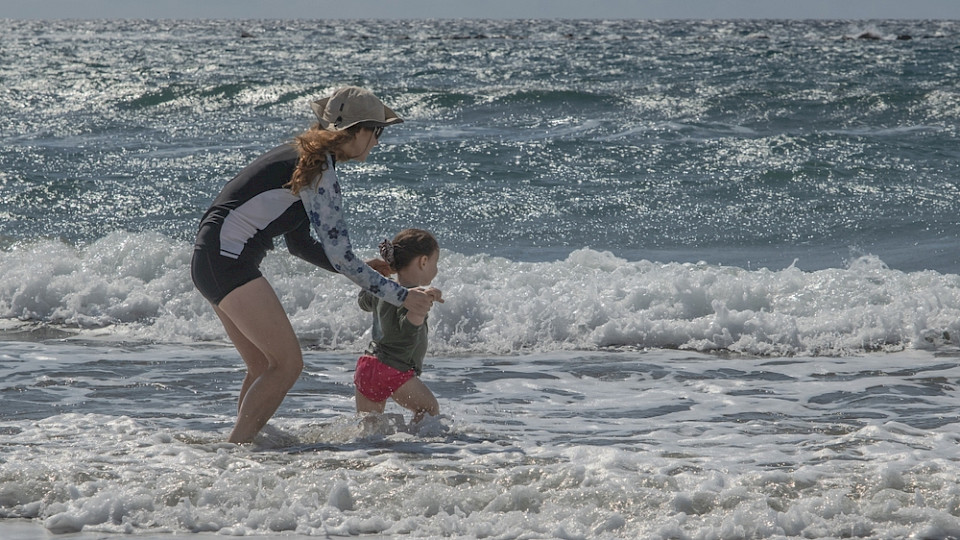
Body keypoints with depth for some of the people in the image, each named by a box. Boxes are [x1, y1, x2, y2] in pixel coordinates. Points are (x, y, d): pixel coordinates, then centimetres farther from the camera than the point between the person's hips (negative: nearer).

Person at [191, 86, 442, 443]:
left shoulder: (302, 158, 16)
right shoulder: (319, 173, -14)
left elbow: (299, 243, 22)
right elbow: (340, 257, -16)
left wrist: (364, 272, 18)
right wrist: (402, 296, -12)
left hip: (211, 261, 10)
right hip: (228, 262, -10)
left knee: (265, 367, 13)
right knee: (288, 363, -9)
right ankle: (236, 448, -10)